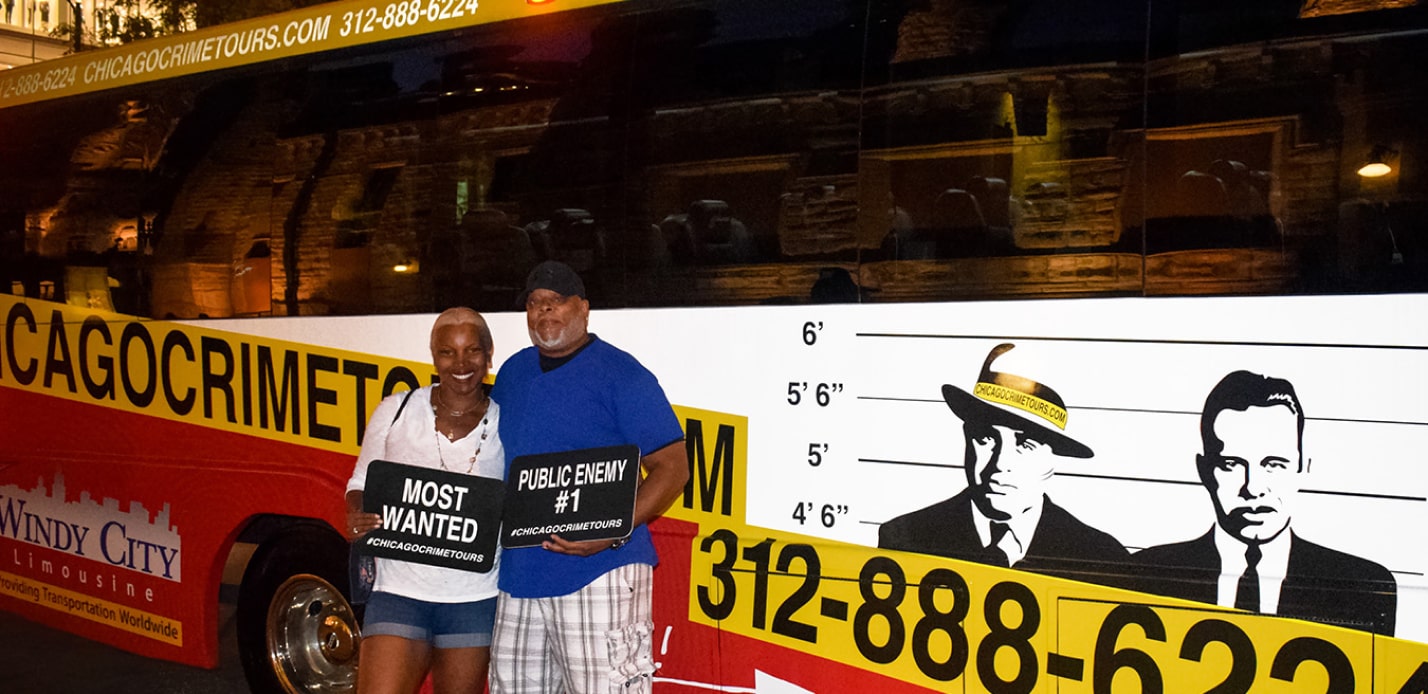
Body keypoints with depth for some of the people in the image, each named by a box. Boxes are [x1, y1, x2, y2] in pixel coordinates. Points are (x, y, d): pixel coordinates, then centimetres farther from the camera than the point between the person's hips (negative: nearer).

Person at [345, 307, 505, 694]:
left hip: (476, 600, 1)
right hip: (399, 592, 0)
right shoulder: (396, 411, 1)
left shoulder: (506, 425, 1)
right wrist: (357, 519, -12)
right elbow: (361, 484, 9)